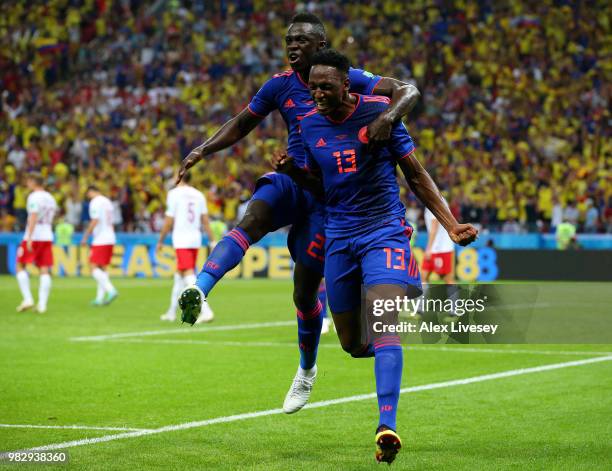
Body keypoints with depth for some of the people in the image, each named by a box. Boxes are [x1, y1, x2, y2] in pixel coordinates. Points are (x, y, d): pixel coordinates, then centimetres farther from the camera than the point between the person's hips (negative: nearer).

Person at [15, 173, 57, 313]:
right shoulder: (50, 198, 15)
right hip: (47, 237, 7)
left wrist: (29, 238, -22)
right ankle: (42, 304, -3)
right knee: (45, 270, 2)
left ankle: (28, 299, -4)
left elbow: (33, 217, -18)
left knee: (20, 266, 5)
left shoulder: (34, 197, -9)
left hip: (33, 237, -7)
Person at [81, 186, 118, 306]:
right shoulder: (107, 202, 17)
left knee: (95, 269, -8)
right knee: (102, 269, 11)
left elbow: (95, 221, -17)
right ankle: (100, 298, 11)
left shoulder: (95, 202, -9)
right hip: (110, 239, 9)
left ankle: (111, 290, -23)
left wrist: (85, 237, -11)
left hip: (100, 240, -9)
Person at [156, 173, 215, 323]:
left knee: (189, 276, -12)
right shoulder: (199, 195, 8)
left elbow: (169, 221, -6)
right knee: (179, 274, 19)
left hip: (181, 240, -6)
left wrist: (160, 241, 3)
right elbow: (205, 221, 6)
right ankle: (172, 312, 30)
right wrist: (212, 241, 8)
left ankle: (205, 310, -26)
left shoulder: (174, 193, -6)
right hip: (196, 239, 6)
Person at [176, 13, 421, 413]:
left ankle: (307, 370, 28)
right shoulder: (281, 85, 2)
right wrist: (203, 150, -3)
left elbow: (408, 91, -16)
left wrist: (388, 116, -38)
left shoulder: (349, 80, -10)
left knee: (305, 293, 2)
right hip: (291, 181, 3)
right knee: (252, 219, -33)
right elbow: (241, 125, 12)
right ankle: (198, 292, -52)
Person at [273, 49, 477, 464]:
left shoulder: (380, 112, -6)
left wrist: (451, 224, -7)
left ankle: (387, 425, -32)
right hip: (339, 235, 5)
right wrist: (293, 170, -4)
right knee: (353, 343, 7)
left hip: (384, 229, -5)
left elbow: (416, 176, 1)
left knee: (383, 321, -24)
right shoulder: (310, 125, 5)